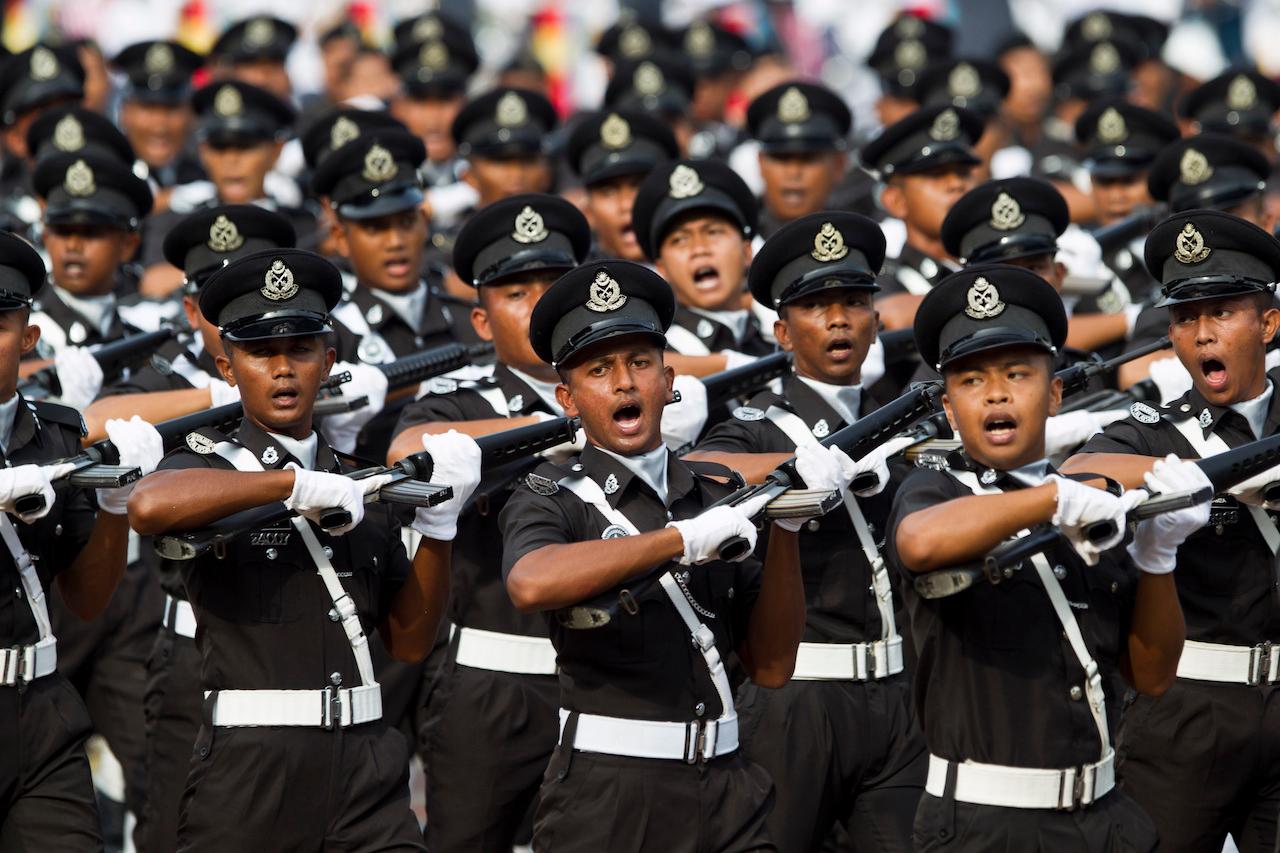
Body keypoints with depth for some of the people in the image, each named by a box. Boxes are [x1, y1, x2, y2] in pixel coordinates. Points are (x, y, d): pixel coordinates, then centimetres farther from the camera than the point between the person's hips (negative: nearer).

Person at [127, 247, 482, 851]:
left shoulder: (362, 482, 15)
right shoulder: (212, 467, 0)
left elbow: (410, 641, 13)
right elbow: (149, 507, -25)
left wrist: (438, 519, 2)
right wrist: (297, 484, -21)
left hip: (366, 768, 4)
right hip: (248, 772, -4)